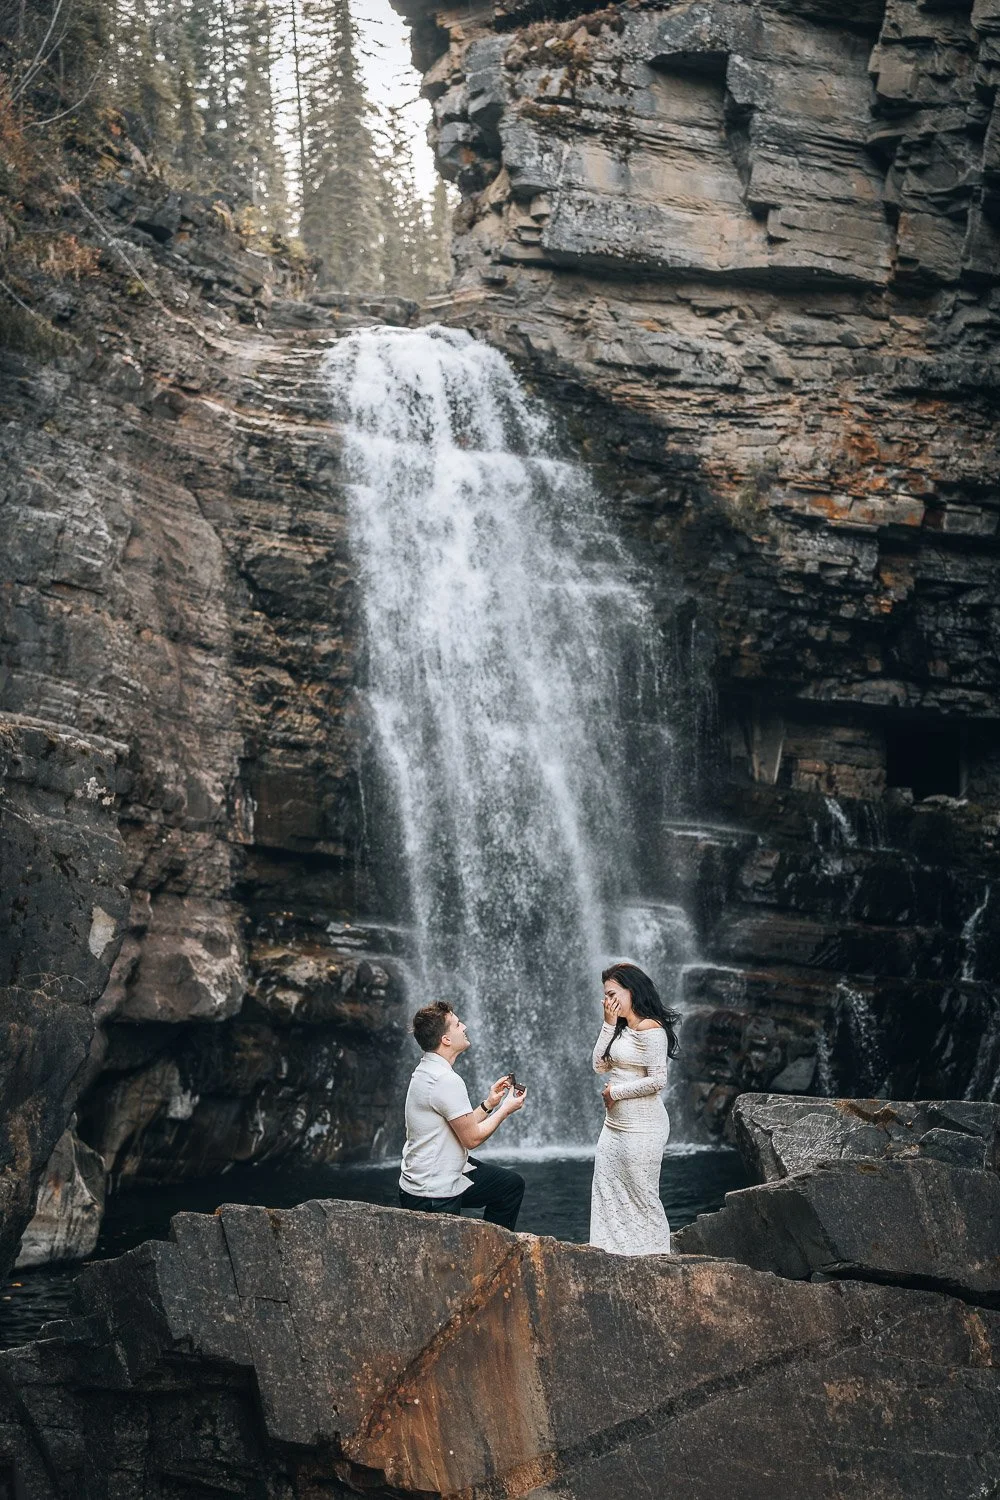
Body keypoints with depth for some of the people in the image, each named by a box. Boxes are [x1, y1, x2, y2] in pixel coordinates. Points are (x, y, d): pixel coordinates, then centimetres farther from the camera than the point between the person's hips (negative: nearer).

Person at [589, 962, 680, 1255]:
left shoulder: (649, 1029, -16)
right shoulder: (622, 1029, 13)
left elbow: (658, 1080, -21)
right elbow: (600, 1065, 8)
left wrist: (614, 1092, -12)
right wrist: (609, 1024, 1)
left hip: (641, 1128, -9)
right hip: (615, 1124, 9)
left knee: (641, 1194, -2)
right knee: (607, 1192, 8)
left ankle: (655, 1254, 7)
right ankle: (614, 1249, 12)